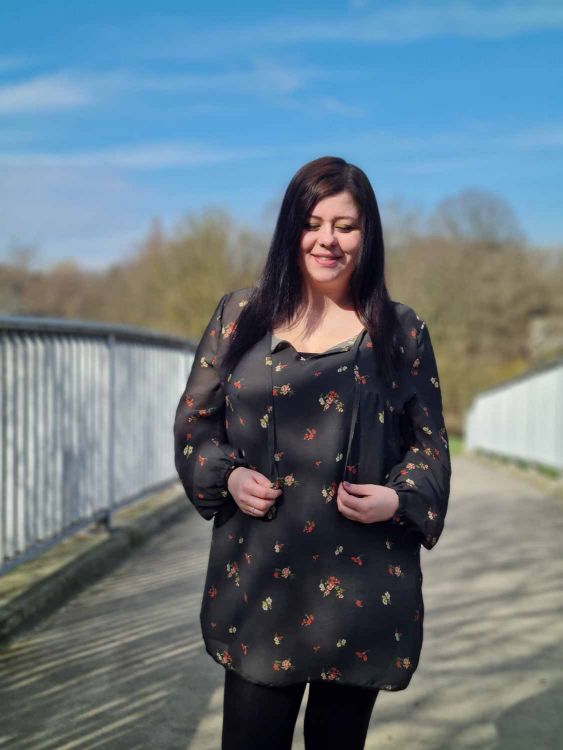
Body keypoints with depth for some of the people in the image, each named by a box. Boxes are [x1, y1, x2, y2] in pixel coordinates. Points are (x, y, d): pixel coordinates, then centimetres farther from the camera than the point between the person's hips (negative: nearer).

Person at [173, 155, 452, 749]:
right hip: (258, 578, 0)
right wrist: (228, 476, -9)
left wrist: (398, 499, -12)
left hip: (362, 583, 0)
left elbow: (431, 443, 7)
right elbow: (194, 421, 9)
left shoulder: (401, 330, 2)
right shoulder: (240, 315, 3)